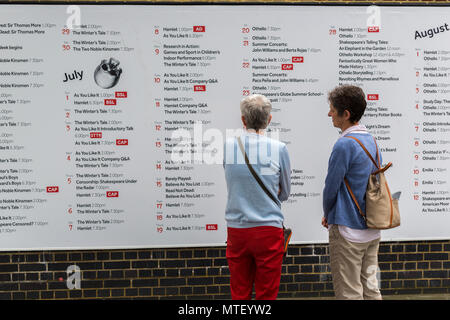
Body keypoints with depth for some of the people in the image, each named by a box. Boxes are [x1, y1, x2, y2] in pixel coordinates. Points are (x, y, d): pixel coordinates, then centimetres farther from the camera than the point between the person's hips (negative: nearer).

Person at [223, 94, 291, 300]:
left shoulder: (227, 146, -3)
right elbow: (284, 193, 6)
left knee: (239, 293, 13)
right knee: (267, 294, 9)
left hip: (236, 230, 2)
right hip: (268, 228, -2)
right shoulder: (279, 149, -7)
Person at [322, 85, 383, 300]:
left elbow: (331, 187, -15)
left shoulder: (344, 145, -19)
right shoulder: (371, 141, 8)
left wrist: (327, 215, 5)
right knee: (370, 288, 17)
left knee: (349, 294, 3)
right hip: (372, 229, 9)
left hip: (348, 231, -9)